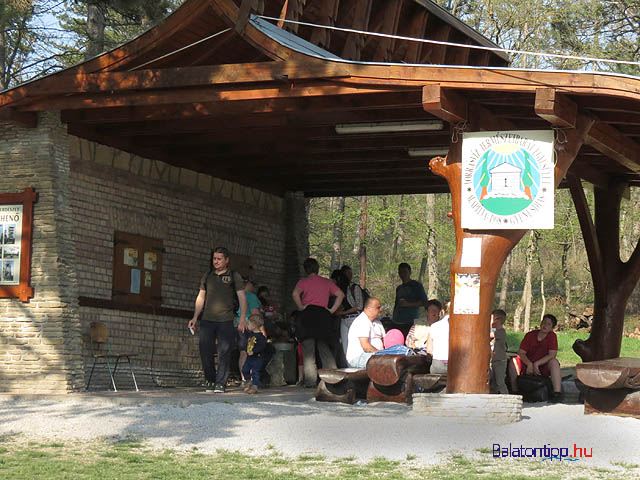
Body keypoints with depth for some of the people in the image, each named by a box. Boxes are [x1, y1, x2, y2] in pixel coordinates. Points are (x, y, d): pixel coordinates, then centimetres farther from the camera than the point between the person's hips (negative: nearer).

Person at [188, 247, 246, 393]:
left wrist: (242, 318, -8)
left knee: (224, 353, -7)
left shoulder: (234, 277, 7)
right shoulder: (207, 276, 17)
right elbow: (201, 298, 20)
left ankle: (220, 384, -4)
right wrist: (195, 317, 11)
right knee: (205, 352, -2)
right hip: (207, 320, 3)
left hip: (226, 321, -3)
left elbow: (242, 298, 3)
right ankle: (210, 381, 12)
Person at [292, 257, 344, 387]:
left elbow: (295, 294, -15)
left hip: (309, 313, -4)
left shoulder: (303, 282, 4)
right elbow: (341, 294, 9)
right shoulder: (327, 282, 15)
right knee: (324, 347, 12)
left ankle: (310, 380, -9)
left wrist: (301, 307, -4)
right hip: (324, 315, 4)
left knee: (308, 348, -2)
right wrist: (332, 310, 7)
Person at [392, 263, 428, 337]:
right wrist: (393, 319, 17)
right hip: (397, 323, 5)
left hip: (410, 323, -5)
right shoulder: (399, 288, 23)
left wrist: (408, 304, -11)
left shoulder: (416, 286, 4)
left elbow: (424, 302, -4)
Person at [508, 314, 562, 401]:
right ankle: (514, 391, -14)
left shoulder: (552, 336, -7)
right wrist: (529, 364, -24)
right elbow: (521, 353, -6)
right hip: (528, 366, 2)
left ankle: (557, 392, -40)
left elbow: (552, 355, -16)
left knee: (554, 362, -32)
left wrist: (536, 364, -24)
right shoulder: (530, 335, -3)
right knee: (513, 362, -21)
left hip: (544, 366, -2)